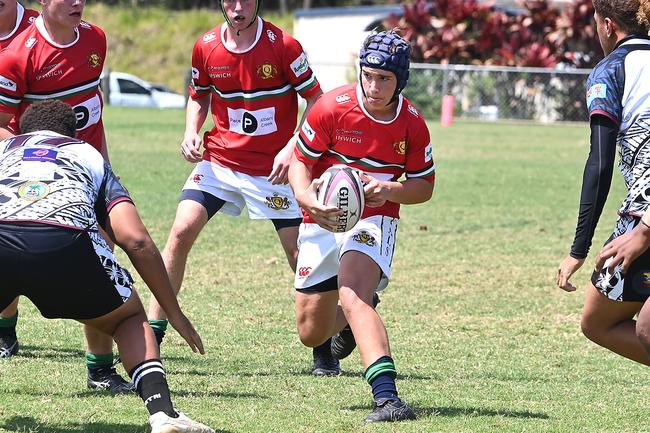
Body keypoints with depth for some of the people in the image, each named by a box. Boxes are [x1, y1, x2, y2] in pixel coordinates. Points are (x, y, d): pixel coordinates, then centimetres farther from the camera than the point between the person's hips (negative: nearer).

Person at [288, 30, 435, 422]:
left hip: (374, 220, -2)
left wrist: (390, 190, -20)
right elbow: (300, 162, -5)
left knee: (353, 297, -31)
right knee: (311, 334, 9)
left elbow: (424, 186, 2)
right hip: (323, 221, 2)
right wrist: (309, 199, -26)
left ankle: (387, 396, -43)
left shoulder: (412, 124, -9)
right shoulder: (332, 107, -14)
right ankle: (354, 317, 47)